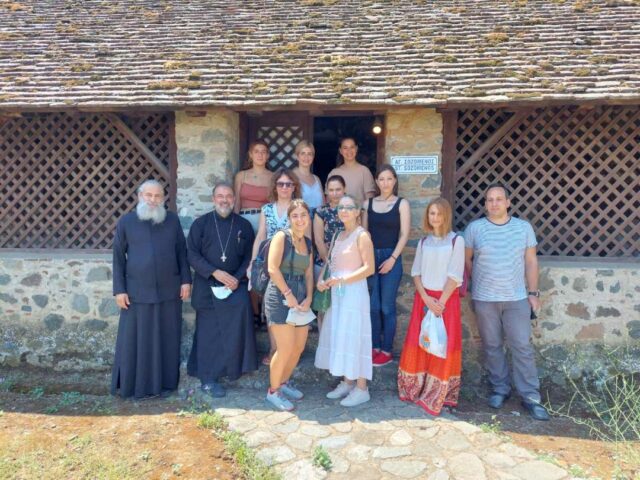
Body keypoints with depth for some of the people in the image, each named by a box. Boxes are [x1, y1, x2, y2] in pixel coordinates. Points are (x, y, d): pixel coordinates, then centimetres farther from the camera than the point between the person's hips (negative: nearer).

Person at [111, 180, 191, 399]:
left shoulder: (172, 220, 4)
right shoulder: (126, 222, 1)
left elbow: (182, 252, 8)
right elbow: (118, 257, 2)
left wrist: (185, 280, 1)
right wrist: (119, 289, -3)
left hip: (169, 291, 1)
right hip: (137, 292, -1)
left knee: (166, 339, 9)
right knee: (135, 340, 7)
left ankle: (164, 383, 23)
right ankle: (132, 385, 22)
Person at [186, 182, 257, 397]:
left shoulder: (244, 225, 7)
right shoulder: (201, 223, 3)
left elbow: (249, 256, 6)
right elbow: (192, 254, -2)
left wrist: (238, 278, -9)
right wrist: (215, 272, -14)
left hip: (235, 285, 1)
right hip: (207, 286, -1)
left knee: (236, 329, -13)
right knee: (209, 334, 3)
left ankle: (232, 369, 5)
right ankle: (208, 379, 13)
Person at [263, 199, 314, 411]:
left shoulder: (308, 243, 14)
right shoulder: (281, 237, -6)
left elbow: (308, 274, 11)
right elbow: (273, 268, -15)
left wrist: (308, 298, -4)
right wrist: (288, 294, -16)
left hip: (301, 298, 7)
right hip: (281, 297, -7)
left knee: (299, 347, 9)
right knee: (286, 348, -7)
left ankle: (284, 383, 31)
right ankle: (273, 391, 13)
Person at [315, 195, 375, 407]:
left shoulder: (362, 235, -9)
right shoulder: (340, 235, 15)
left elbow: (369, 268, -17)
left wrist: (341, 280, -22)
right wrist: (323, 280, -4)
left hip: (354, 292, -8)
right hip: (337, 294, 8)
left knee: (354, 338, -4)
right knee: (339, 337, 11)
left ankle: (361, 389, 8)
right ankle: (347, 382, 23)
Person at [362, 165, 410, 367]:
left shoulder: (402, 204, 0)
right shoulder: (368, 203, 9)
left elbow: (404, 234, -5)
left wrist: (392, 258, -12)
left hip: (391, 258, -3)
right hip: (371, 257, 3)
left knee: (387, 307, 1)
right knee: (372, 306, 7)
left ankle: (387, 350, 13)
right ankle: (375, 347, 20)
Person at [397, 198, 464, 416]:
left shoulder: (456, 240, -5)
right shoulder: (423, 242, 8)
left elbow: (454, 276, -10)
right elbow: (416, 273, 5)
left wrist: (441, 302, -15)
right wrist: (426, 298, -9)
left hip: (446, 299, -4)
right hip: (423, 298, 4)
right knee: (418, 343, 6)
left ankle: (436, 396, 10)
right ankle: (415, 389, 21)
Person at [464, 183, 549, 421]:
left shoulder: (524, 227, 3)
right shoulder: (474, 228, -1)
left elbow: (531, 261, 5)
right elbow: (467, 260, 7)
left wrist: (533, 292, 2)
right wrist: (478, 282, 7)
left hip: (517, 299, 0)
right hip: (484, 299, 0)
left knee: (522, 347, 2)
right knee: (492, 346, 9)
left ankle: (530, 397, 11)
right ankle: (500, 388, 24)